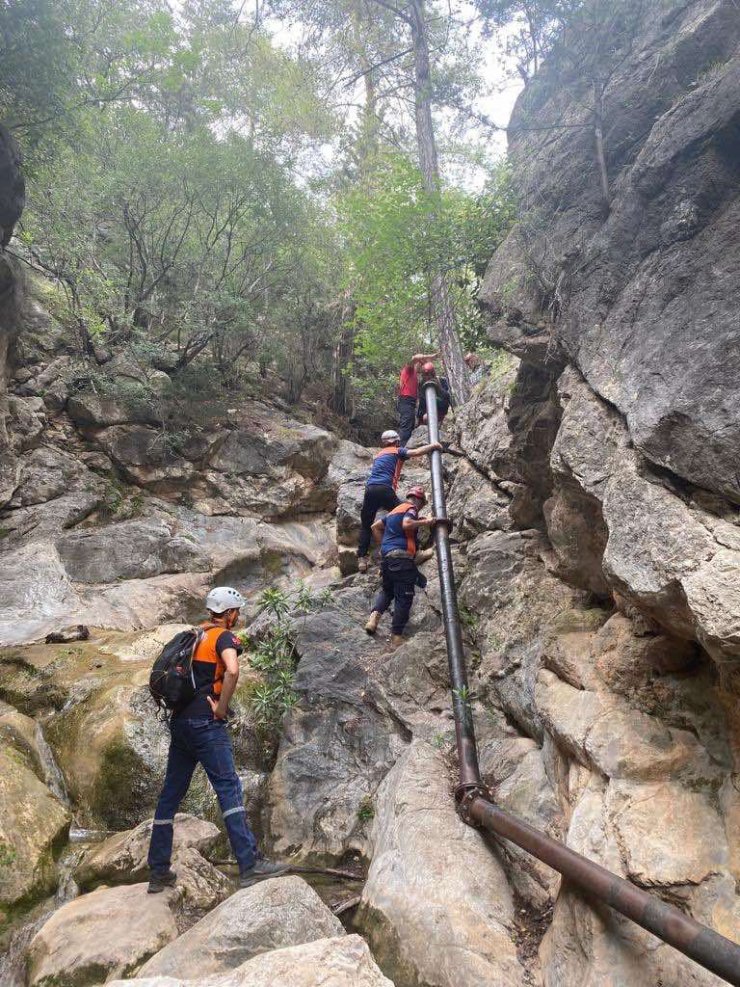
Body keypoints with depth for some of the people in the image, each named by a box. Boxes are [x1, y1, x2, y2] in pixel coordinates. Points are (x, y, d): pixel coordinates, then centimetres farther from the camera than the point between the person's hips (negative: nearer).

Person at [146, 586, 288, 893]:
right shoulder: (225, 637, -6)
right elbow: (232, 670, -27)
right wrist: (222, 707, -15)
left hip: (180, 723, 8)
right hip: (206, 723, -8)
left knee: (171, 794, 12)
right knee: (229, 788, -8)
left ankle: (158, 872, 20)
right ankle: (250, 864, -10)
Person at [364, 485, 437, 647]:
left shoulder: (395, 510, 24)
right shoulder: (411, 509, -1)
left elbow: (375, 527, 28)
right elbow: (406, 524, -22)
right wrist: (425, 522, -12)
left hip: (387, 556, 8)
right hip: (402, 557, -8)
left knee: (387, 590, 22)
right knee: (404, 597, -3)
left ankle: (375, 616, -3)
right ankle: (396, 637, -5)